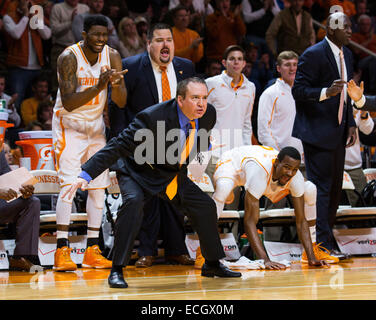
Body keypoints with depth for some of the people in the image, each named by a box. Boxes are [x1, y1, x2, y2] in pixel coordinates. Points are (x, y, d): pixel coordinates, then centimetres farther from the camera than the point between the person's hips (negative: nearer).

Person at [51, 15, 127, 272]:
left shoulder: (112, 56, -7)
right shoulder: (69, 58, -21)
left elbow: (121, 102, -8)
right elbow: (68, 103, -28)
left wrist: (115, 83, -30)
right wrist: (99, 85, -39)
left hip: (96, 125, 6)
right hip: (69, 125, -5)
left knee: (98, 186, 4)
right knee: (69, 184, -15)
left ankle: (93, 251, 9)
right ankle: (62, 250, -16)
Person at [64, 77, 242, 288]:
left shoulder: (209, 113, -15)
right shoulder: (153, 117, -33)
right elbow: (118, 146, -33)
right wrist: (87, 174, -38)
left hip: (175, 176, 6)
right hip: (141, 174, -6)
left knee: (206, 206, 5)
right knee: (133, 202, -32)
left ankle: (213, 265, 29)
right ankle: (117, 271, -25)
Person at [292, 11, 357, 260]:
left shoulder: (346, 54, 13)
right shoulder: (314, 55, -13)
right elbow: (298, 90, -16)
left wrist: (351, 124, 12)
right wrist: (326, 92, -30)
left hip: (338, 131, 8)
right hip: (317, 132, -8)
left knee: (335, 188, 11)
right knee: (321, 188, -8)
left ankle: (326, 238, 19)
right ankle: (323, 243, -7)